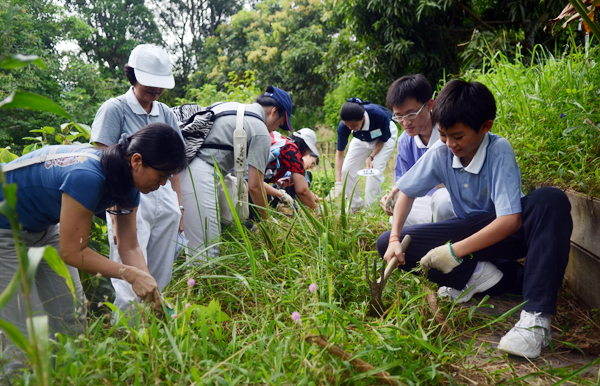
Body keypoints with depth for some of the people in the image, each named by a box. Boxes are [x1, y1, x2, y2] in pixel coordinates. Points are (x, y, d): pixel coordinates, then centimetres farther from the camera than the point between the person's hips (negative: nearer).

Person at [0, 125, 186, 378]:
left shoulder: (129, 183, -11)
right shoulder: (87, 177, -38)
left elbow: (129, 246, -8)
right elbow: (72, 252, -29)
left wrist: (151, 294, -20)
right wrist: (131, 274, -31)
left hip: (44, 229, 8)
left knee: (72, 323, 7)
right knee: (25, 335, -8)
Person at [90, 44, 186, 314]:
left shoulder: (165, 113, 14)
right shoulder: (114, 109, -3)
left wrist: (178, 206, 16)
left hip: (164, 198, 6)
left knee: (160, 281, 8)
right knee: (130, 286, -11)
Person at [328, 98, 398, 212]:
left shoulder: (379, 115, -42)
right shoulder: (343, 127, -34)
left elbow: (383, 139, -20)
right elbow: (339, 153, -24)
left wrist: (371, 157, -30)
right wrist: (338, 182, -31)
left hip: (386, 133, -3)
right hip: (363, 139, 3)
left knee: (375, 170, -20)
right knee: (346, 170, -6)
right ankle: (356, 206, 12)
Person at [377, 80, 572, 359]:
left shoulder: (499, 151, -23)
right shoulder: (440, 152, -12)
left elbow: (511, 220, -31)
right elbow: (407, 191, 1)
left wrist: (455, 251, -34)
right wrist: (394, 238, -15)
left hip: (504, 232, -4)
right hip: (472, 229, 4)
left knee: (551, 200, -38)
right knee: (385, 243, -14)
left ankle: (536, 316, -38)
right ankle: (478, 274, -18)